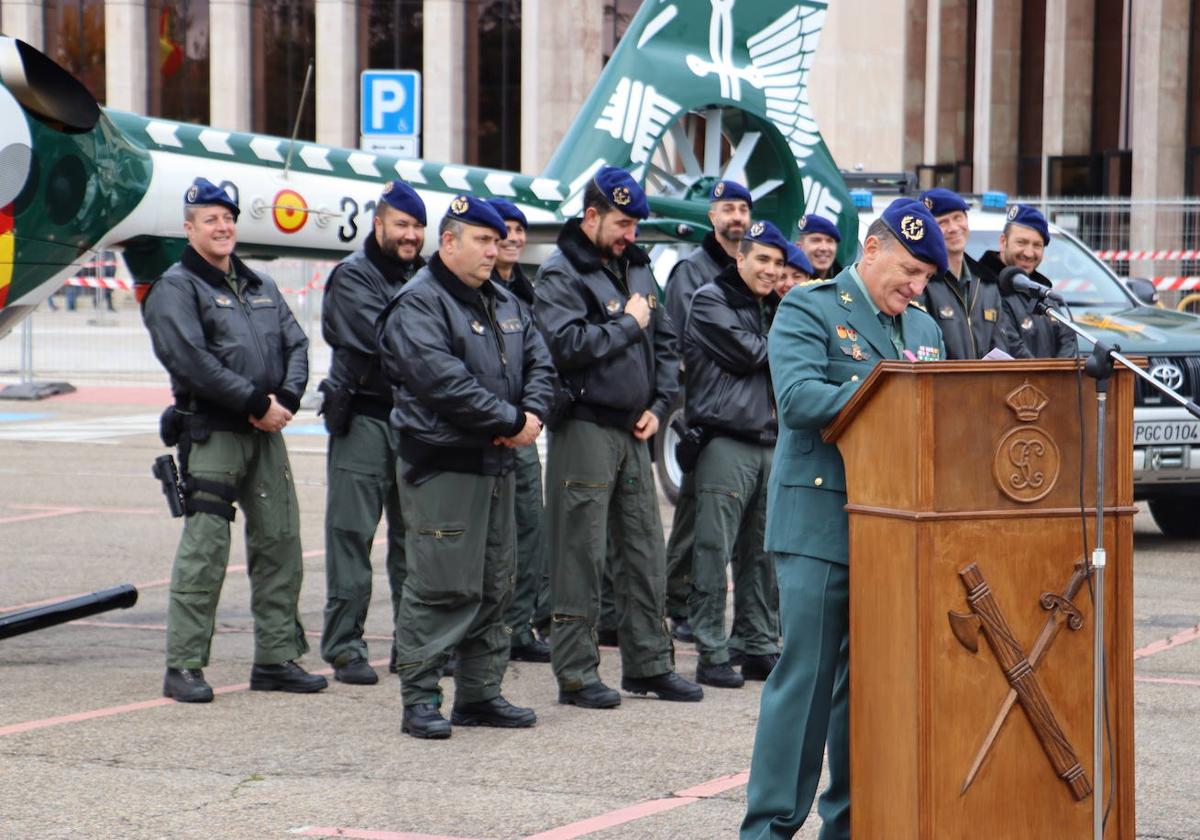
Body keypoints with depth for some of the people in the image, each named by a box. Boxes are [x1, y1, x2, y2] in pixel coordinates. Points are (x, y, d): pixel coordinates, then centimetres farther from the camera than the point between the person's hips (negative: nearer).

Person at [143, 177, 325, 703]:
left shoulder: (259, 286, 19)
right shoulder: (176, 288, -3)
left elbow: (295, 344, 12)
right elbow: (191, 360, -15)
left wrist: (285, 398, -7)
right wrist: (256, 403, -16)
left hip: (266, 431, 7)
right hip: (211, 432, -7)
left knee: (280, 541, 8)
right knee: (204, 546, -9)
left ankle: (276, 659, 16)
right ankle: (183, 667, -5)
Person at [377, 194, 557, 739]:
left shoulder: (503, 304, 19)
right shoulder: (418, 304, -10)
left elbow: (538, 362, 15)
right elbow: (443, 379, -20)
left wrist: (531, 413, -6)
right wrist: (510, 421, -17)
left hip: (496, 464, 9)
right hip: (443, 465, -9)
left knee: (494, 586, 12)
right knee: (440, 586, -9)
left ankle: (480, 693, 21)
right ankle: (419, 699, -4)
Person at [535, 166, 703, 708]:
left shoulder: (636, 269, 15)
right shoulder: (561, 275, -8)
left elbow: (665, 343, 21)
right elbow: (567, 344, -22)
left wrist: (658, 405, 8)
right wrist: (628, 323, -12)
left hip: (634, 431, 7)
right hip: (585, 430, -7)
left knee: (645, 551, 9)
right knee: (581, 555, -4)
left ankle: (648, 663, 17)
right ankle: (575, 673, 1)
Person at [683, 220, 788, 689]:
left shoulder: (772, 308, 22)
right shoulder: (711, 301, -2)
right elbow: (747, 354, -11)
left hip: (769, 441, 7)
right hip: (725, 440, -7)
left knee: (764, 553, 9)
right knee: (715, 551, -7)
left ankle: (761, 646, 15)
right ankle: (712, 654, -4)